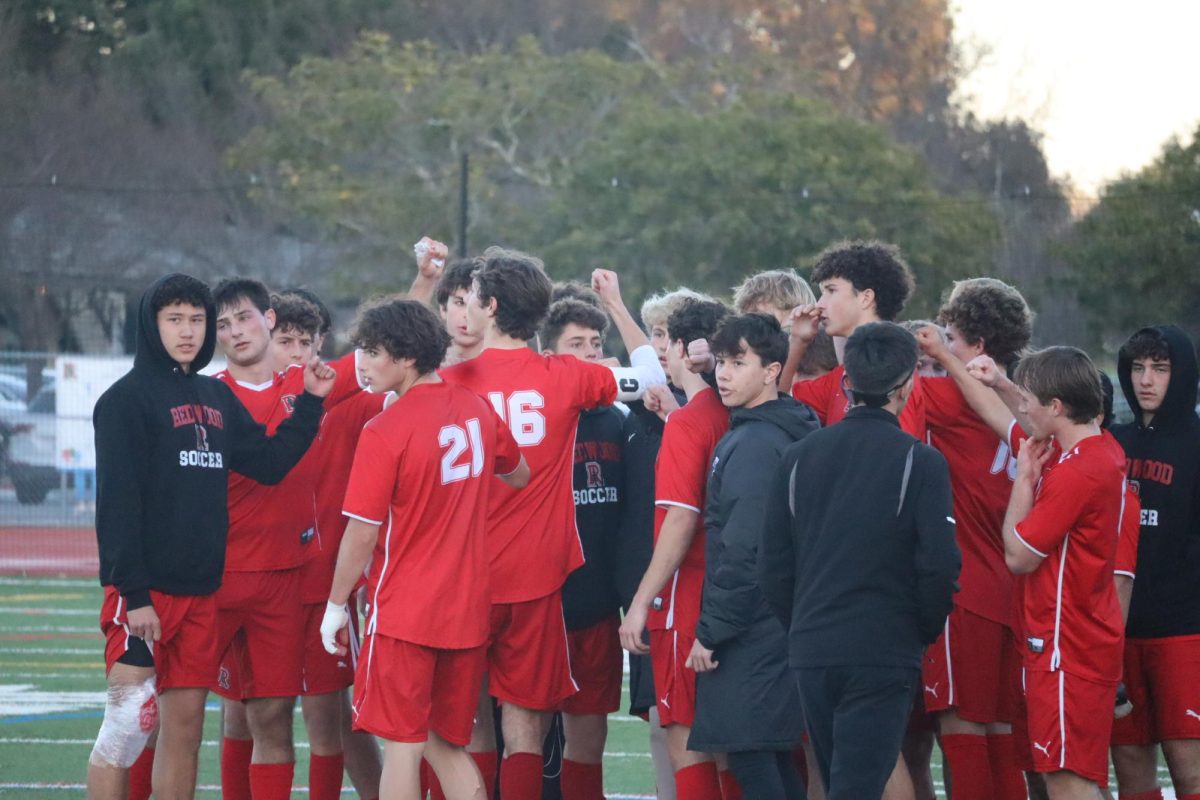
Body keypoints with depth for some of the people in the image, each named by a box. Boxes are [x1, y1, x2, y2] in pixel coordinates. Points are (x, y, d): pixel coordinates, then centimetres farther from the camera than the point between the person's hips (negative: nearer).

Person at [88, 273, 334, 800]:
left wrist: (310, 403, 7)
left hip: (200, 592, 7)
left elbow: (269, 462, 15)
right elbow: (117, 502, -14)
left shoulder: (217, 398, 15)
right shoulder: (128, 398, -7)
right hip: (144, 593, -7)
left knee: (185, 727, 9)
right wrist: (133, 594, -20)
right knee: (128, 723, -9)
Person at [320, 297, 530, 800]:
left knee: (403, 748, -2)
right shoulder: (477, 409, 3)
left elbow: (362, 534, -13)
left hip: (403, 613, -6)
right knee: (448, 747, 14)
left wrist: (336, 605, -1)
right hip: (468, 609, 6)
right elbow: (519, 477, 21)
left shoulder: (385, 432, -15)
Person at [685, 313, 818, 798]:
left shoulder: (753, 444, -15)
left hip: (750, 637, -9)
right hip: (777, 630, 9)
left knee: (750, 759, -7)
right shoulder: (786, 433, 13)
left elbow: (744, 550, -19)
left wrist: (711, 630, -15)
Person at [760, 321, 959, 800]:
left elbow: (773, 566, 8)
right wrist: (925, 633, 6)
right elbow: (939, 563, -11)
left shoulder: (799, 457, 6)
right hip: (884, 654, -5)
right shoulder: (919, 462, -7)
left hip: (810, 653, 5)